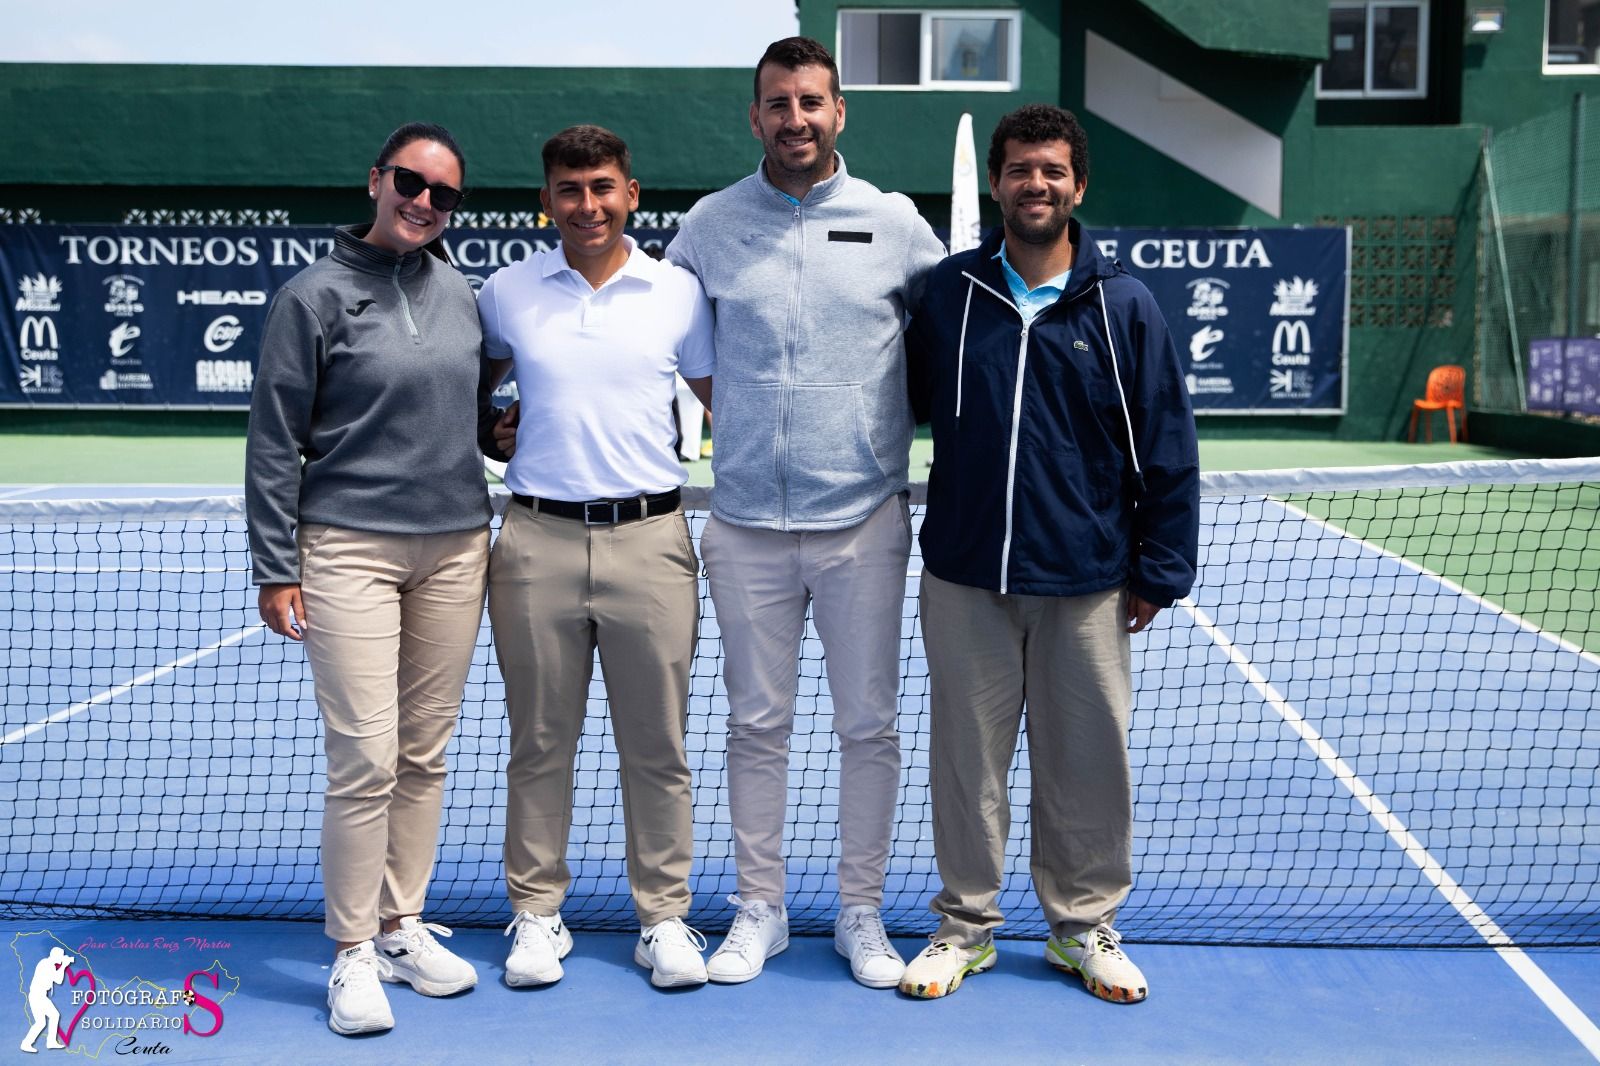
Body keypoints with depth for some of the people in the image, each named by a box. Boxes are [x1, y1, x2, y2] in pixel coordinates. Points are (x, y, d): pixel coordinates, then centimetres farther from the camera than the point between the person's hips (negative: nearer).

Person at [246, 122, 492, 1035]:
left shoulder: (460, 292, 10)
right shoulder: (315, 295, -4)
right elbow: (275, 442, -5)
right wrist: (276, 569, -7)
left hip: (456, 548, 5)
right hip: (349, 551, -5)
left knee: (426, 753, 10)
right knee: (366, 759, -7)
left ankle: (403, 926, 23)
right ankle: (354, 954, 7)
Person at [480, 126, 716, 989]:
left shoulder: (679, 292, 5)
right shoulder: (506, 292, 7)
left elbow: (724, 398, 14)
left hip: (650, 538, 0)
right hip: (538, 539, 1)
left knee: (656, 743, 5)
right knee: (539, 741, 8)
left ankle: (665, 917, 18)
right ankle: (537, 912, 21)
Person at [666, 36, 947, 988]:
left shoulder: (894, 222, 2)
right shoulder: (710, 225, 4)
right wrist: (733, 406, 7)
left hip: (864, 521, -1)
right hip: (747, 524, 1)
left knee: (869, 724, 6)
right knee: (757, 723, 9)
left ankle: (861, 911, 22)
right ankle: (759, 909, 23)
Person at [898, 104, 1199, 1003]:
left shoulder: (1125, 306, 0)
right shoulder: (947, 292, 2)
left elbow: (1167, 452, 2)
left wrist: (1156, 573, 1)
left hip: (1086, 584, -1)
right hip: (964, 579, 1)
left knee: (1088, 761, 8)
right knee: (967, 757, 9)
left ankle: (1085, 926, 26)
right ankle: (967, 923, 25)